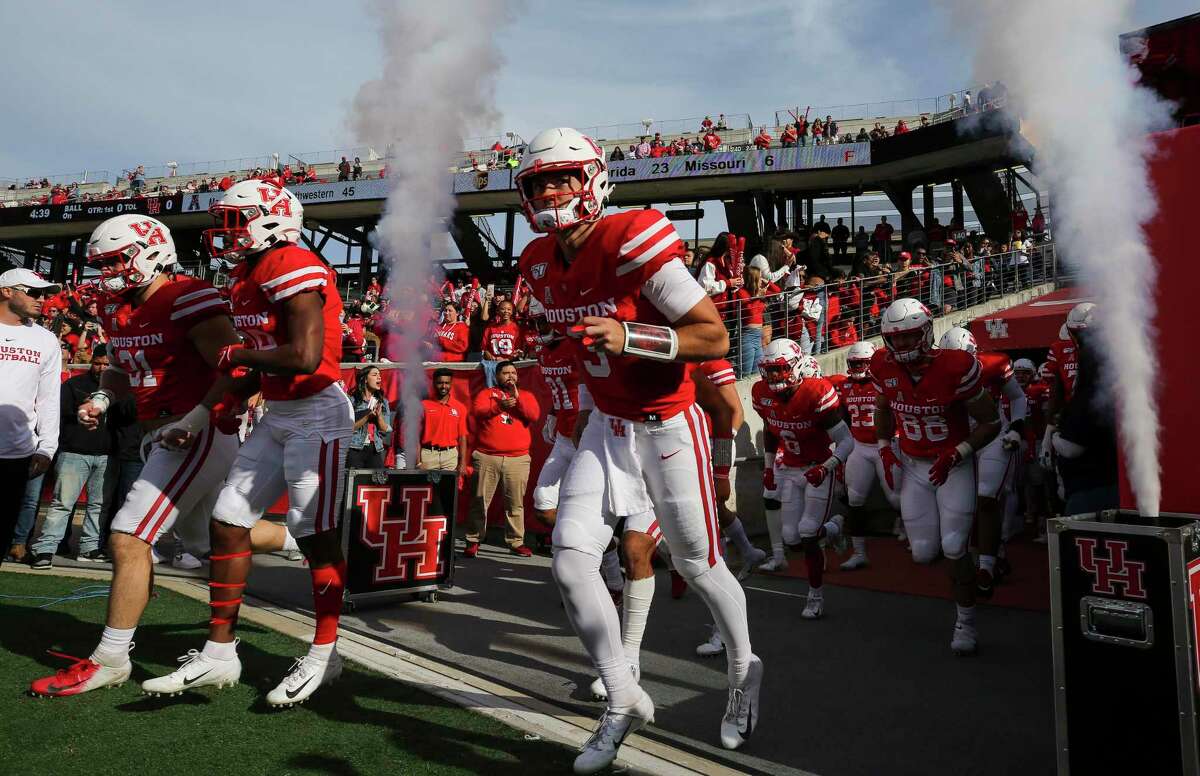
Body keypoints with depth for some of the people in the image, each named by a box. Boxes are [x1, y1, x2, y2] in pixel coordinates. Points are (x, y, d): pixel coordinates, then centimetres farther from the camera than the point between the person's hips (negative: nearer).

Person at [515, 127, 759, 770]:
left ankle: (745, 669, 41)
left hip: (668, 427, -6)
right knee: (569, 559, -5)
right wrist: (599, 384, 11)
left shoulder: (634, 242, -21)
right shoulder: (541, 264, 1)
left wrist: (630, 339, -31)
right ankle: (623, 700, 15)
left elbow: (716, 336, -22)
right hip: (606, 426, 6)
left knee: (698, 565, 10)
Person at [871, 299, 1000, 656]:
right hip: (913, 466, 4)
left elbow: (991, 423, -13)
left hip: (954, 464, -4)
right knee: (924, 553, 4)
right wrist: (884, 449, 0)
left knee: (954, 548, -7)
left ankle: (965, 623, 14)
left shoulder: (955, 367, -23)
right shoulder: (884, 366, -10)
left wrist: (955, 455, -23)